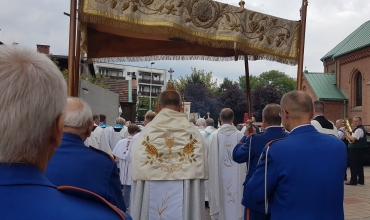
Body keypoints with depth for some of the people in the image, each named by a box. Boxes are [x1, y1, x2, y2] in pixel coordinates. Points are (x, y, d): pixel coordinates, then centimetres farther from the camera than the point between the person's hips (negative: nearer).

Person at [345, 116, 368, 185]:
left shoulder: (359, 130, -18)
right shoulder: (357, 129, 16)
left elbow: (353, 139, -26)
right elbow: (353, 138, 20)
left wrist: (347, 134, -11)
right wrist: (348, 135, 4)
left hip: (356, 149, -11)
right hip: (358, 148, 11)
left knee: (353, 165, -5)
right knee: (358, 165, 14)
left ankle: (353, 180, -2)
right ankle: (361, 180, 20)